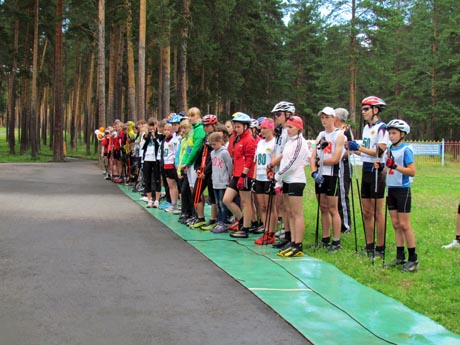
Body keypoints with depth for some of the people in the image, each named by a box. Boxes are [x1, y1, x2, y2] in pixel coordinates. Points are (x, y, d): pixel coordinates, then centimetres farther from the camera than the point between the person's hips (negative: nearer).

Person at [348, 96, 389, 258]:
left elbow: (379, 152, -20)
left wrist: (359, 147, -18)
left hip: (376, 172, -8)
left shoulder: (381, 128, -11)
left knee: (377, 213, -3)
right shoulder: (366, 127, 15)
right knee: (366, 212, 11)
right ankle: (369, 245, 19)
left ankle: (380, 248, 4)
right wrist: (353, 148, 2)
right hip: (366, 171, 8)